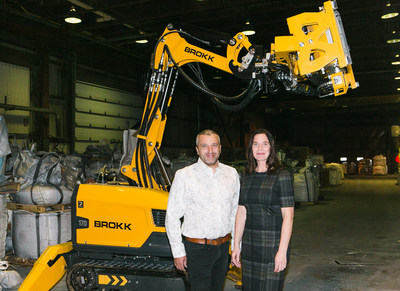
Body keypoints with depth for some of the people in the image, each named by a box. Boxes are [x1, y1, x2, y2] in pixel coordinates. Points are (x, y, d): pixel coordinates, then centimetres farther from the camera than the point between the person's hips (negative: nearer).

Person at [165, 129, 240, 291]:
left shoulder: (231, 174, 5)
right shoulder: (184, 175, -8)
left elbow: (236, 212, 11)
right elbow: (172, 217, -7)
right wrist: (178, 252, -8)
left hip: (224, 247, 4)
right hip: (197, 248, -4)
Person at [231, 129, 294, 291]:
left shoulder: (281, 176, -7)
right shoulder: (247, 178, 9)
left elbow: (288, 216, -11)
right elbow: (241, 212, 11)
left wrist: (282, 251, -16)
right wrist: (236, 245, 10)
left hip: (273, 245, -5)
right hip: (249, 245, 5)